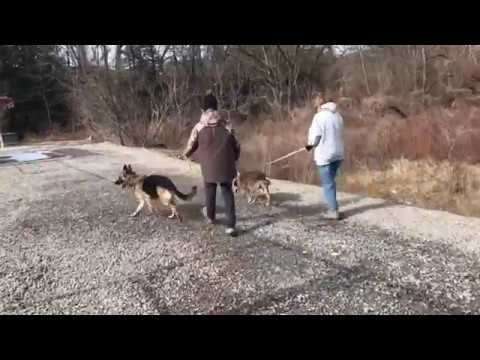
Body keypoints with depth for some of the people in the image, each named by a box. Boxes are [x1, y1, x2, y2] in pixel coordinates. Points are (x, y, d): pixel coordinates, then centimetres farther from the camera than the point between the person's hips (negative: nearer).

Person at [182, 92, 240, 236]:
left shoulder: (199, 126, -1)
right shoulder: (226, 125, 3)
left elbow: (191, 145, 7)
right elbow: (236, 145, 6)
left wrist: (185, 155, 26)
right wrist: (234, 158, 23)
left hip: (209, 165, -1)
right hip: (226, 164, 1)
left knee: (210, 190, 21)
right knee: (227, 192, 7)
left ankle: (210, 216, 41)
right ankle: (231, 225, -2)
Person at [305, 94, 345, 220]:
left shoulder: (319, 116, -13)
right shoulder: (337, 115, 8)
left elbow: (315, 137, -15)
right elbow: (338, 134, 12)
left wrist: (311, 144, 9)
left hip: (325, 155, -7)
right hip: (338, 153, 7)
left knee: (328, 184, 2)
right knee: (331, 181, 20)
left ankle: (334, 211, 6)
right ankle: (333, 208, 25)